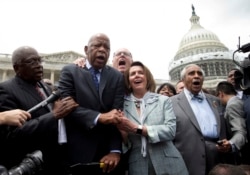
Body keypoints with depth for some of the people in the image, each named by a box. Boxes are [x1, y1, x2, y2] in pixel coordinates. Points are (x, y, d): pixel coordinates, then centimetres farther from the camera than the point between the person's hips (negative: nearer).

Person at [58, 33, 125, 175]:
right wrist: (99, 117, -24)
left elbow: (118, 114, -6)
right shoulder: (70, 71, -1)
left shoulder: (117, 77, 4)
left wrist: (116, 150, -14)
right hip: (78, 151, -2)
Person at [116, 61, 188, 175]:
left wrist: (136, 129, -16)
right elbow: (126, 144, 3)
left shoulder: (164, 100, 0)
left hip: (167, 164, 0)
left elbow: (170, 130, -12)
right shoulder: (123, 105, 1)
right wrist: (122, 131, -18)